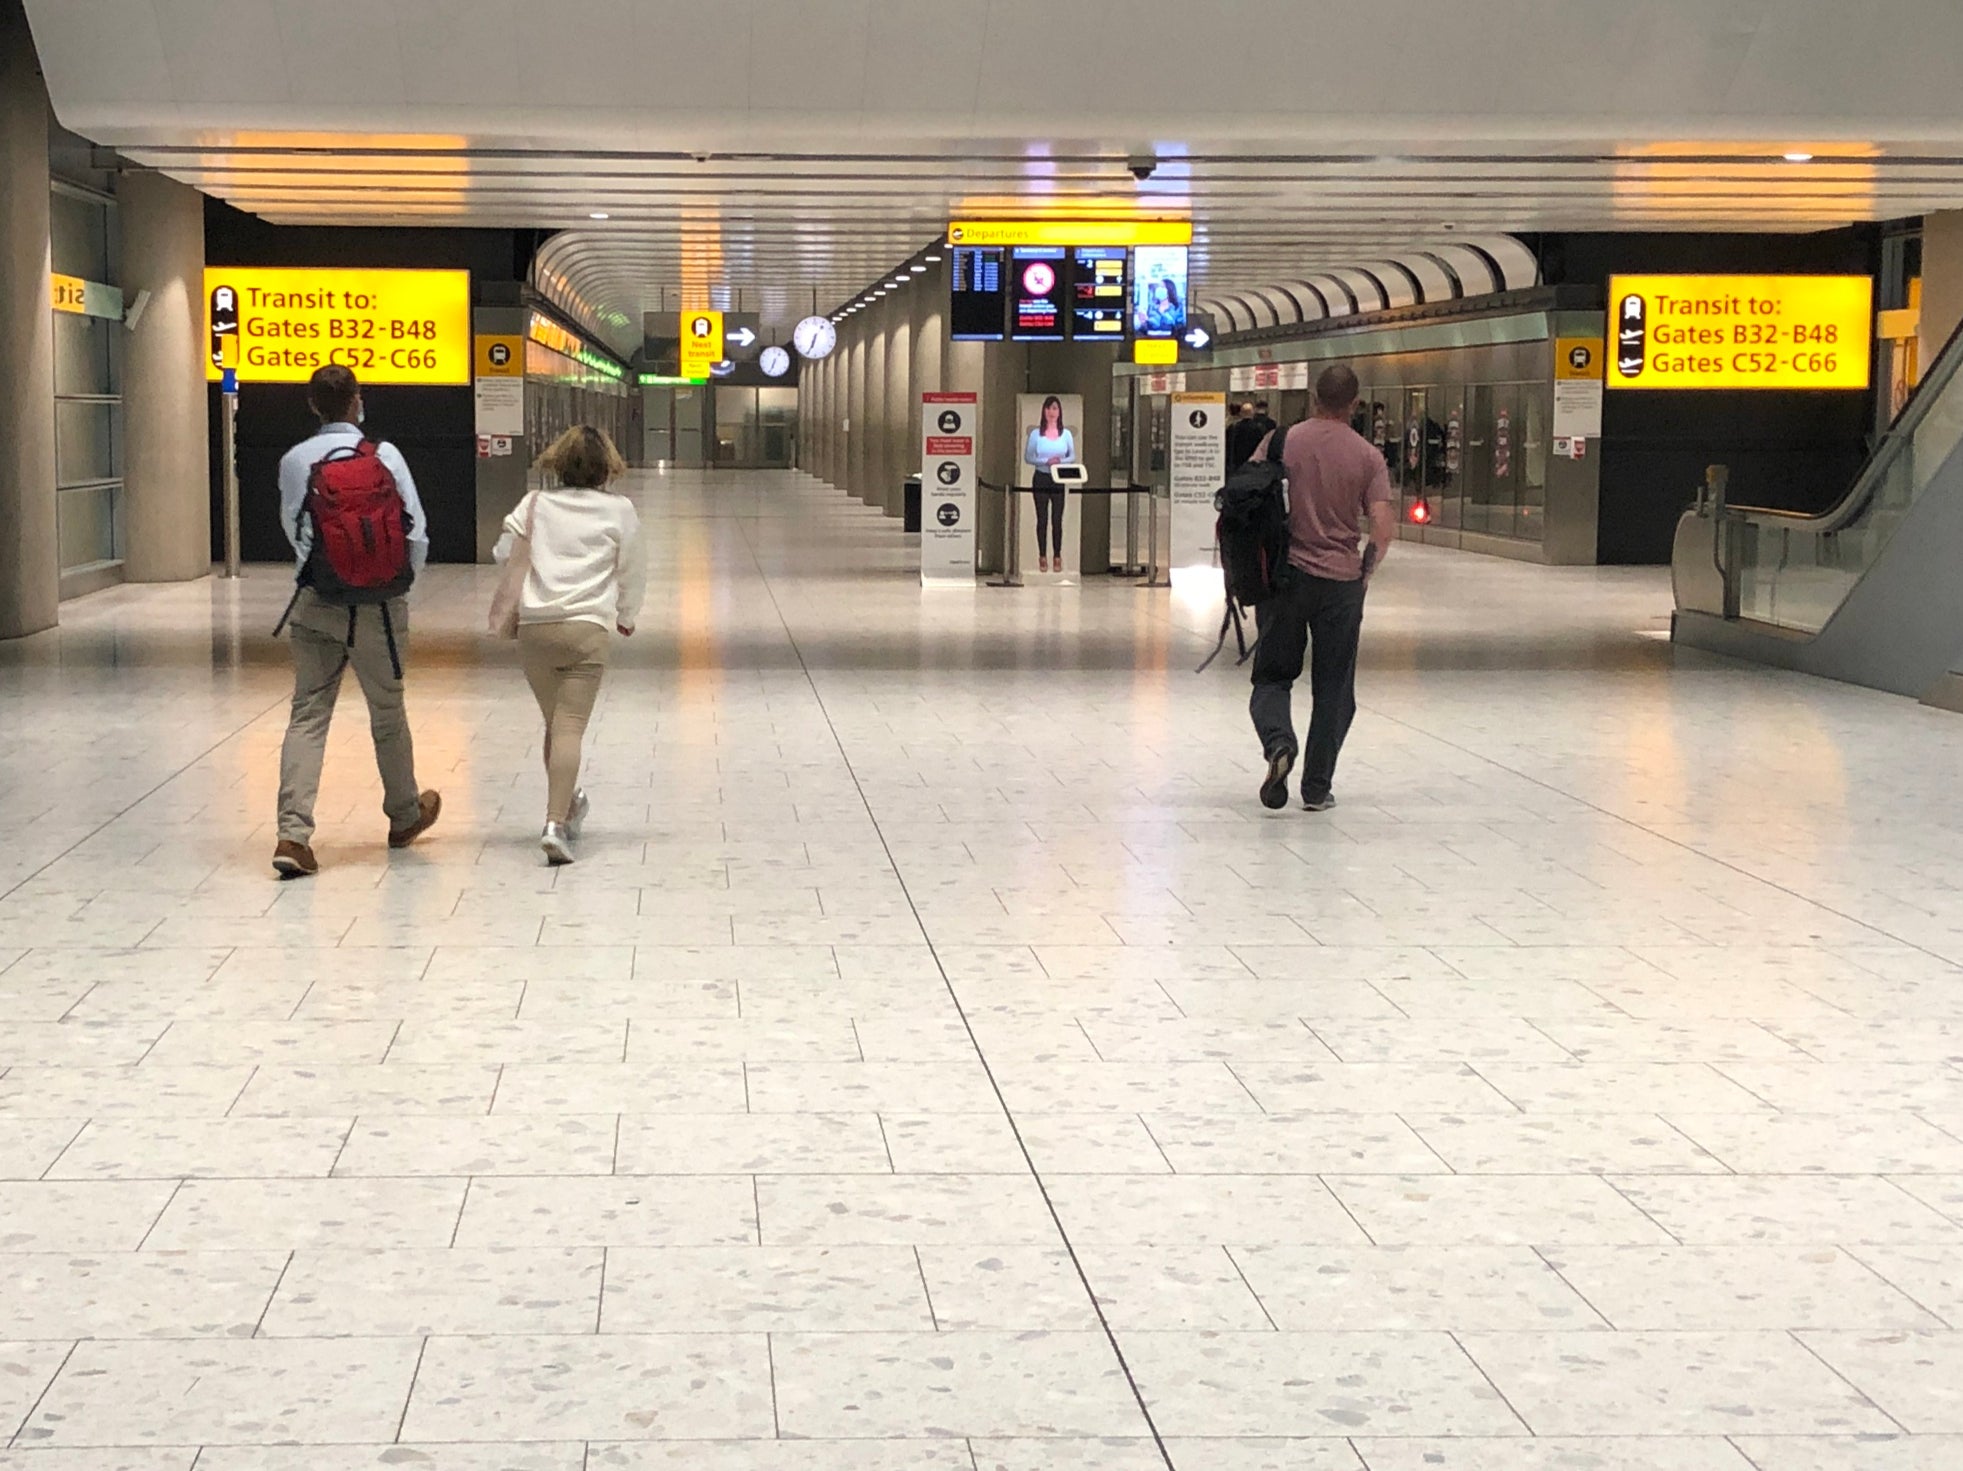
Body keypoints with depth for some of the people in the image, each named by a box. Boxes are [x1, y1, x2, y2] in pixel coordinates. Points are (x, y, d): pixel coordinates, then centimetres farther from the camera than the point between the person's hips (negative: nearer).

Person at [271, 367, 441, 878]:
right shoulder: (383, 455, -9)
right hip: (375, 605, -2)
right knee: (387, 713, 15)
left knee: (307, 715, 2)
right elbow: (416, 533, -8)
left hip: (314, 602, 2)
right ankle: (405, 816, 34)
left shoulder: (293, 461, 0)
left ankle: (293, 834, -11)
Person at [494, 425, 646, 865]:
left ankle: (568, 804, 37)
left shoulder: (535, 504, 9)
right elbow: (633, 572, 12)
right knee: (570, 728, -9)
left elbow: (502, 553, 10)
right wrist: (626, 617, 29)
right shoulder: (619, 510, 6)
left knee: (555, 724, 20)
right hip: (586, 627, -3)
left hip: (533, 627, 3)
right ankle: (555, 824, -22)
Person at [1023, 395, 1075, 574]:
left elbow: (1073, 457, 6)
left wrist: (1061, 462, -15)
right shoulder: (1036, 434, 0)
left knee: (1057, 519, 1)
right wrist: (1046, 461, -16)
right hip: (1041, 478, -1)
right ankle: (1042, 556, 9)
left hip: (1059, 479, 1)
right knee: (1042, 518, 2)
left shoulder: (1066, 434, 5)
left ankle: (1058, 556, 9)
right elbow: (1028, 457, -1)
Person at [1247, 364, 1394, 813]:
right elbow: (1382, 527, -9)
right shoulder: (1367, 456, -3)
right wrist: (1366, 573, 8)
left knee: (1273, 674, 12)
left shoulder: (1280, 443, -3)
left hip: (1285, 574, 0)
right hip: (1342, 581, 0)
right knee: (1333, 687, 10)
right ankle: (1317, 788, 10)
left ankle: (1278, 742, -17)